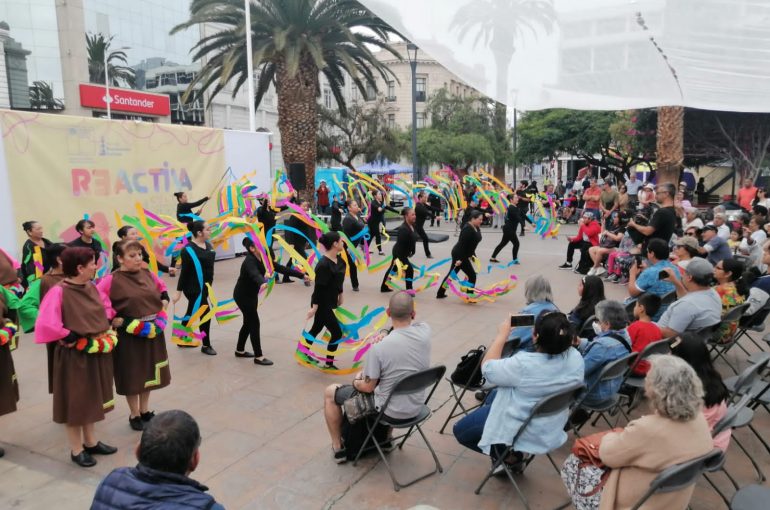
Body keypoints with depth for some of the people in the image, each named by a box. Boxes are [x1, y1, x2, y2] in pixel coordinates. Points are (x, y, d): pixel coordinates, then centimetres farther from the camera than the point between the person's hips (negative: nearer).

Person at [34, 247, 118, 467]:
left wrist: (110, 325, 5)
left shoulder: (92, 287, 3)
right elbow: (46, 325, -30)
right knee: (76, 402, 6)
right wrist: (70, 337, -19)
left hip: (97, 353, 7)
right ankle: (76, 450, 21)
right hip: (74, 356, -7)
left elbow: (103, 311, 21)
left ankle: (91, 442, 34)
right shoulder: (59, 292, -21)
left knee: (90, 399, 19)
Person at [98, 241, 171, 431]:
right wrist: (113, 318, -17)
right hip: (129, 334, -5)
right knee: (132, 374, 7)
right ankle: (134, 415, 24)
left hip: (153, 331, 6)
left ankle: (145, 410, 33)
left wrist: (164, 301, 8)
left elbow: (161, 287, 21)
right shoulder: (112, 280, -16)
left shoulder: (147, 273, 2)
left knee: (149, 371, 16)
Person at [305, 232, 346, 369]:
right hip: (322, 304, -9)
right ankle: (329, 364, 11)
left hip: (329, 302, 9)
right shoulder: (323, 265, -26)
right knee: (337, 333, -3)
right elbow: (319, 287, -25)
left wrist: (340, 295, 23)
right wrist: (314, 307, -23)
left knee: (316, 328, 23)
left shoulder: (339, 259, 1)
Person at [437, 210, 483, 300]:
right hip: (459, 255, -10)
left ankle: (440, 293, 26)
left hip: (462, 255, 10)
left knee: (451, 274, 17)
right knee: (472, 275, -3)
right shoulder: (468, 229, -23)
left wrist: (472, 254, 18)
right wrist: (460, 259, -27)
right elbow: (462, 244, -26)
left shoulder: (476, 228, 6)